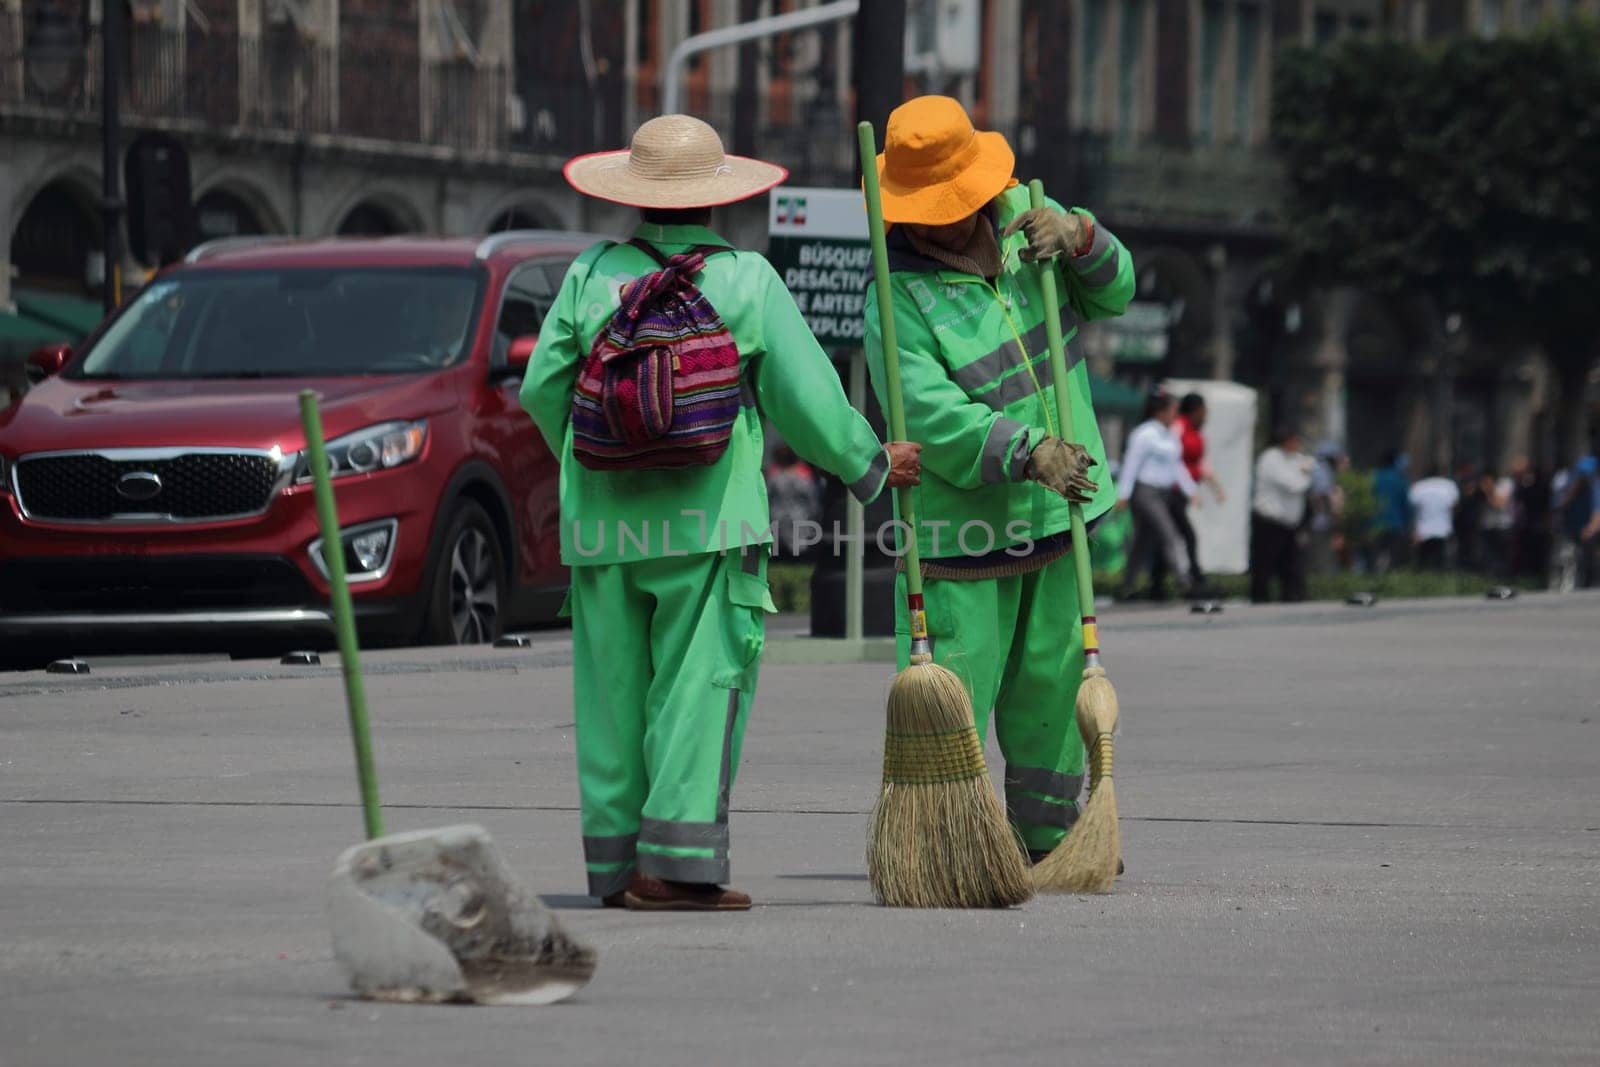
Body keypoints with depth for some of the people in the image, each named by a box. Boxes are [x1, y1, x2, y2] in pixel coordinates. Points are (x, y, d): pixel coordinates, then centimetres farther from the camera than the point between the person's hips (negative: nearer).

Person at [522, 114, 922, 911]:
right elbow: (807, 402, -1)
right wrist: (872, 465, 15)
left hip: (600, 519, 3)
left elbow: (541, 388, 7)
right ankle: (679, 858, -10)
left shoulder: (593, 275, 2)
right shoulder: (747, 281, -3)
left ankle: (616, 862, 11)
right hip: (708, 518, -3)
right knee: (699, 686, -2)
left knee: (615, 689, 9)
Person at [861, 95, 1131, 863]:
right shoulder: (898, 296, -17)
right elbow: (933, 418, -26)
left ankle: (1048, 838, 24)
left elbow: (1111, 294, 9)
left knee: (1051, 683, 13)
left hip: (1056, 511, 6)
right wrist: (1026, 451, -38)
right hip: (959, 521, -6)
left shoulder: (1019, 214, 3)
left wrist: (1080, 238, -13)